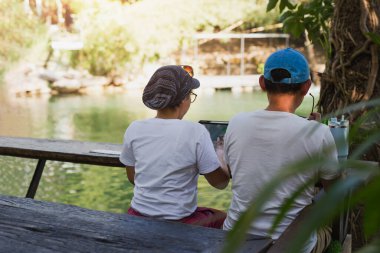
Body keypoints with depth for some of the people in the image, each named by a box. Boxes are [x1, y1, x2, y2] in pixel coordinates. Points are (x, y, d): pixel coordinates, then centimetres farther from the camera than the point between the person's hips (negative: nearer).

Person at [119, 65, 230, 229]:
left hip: (137, 218, 4)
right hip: (178, 224, -4)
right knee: (223, 218, 25)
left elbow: (132, 177, 8)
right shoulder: (196, 132, -18)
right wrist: (223, 158, 11)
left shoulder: (134, 130, -6)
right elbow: (220, 183, -7)